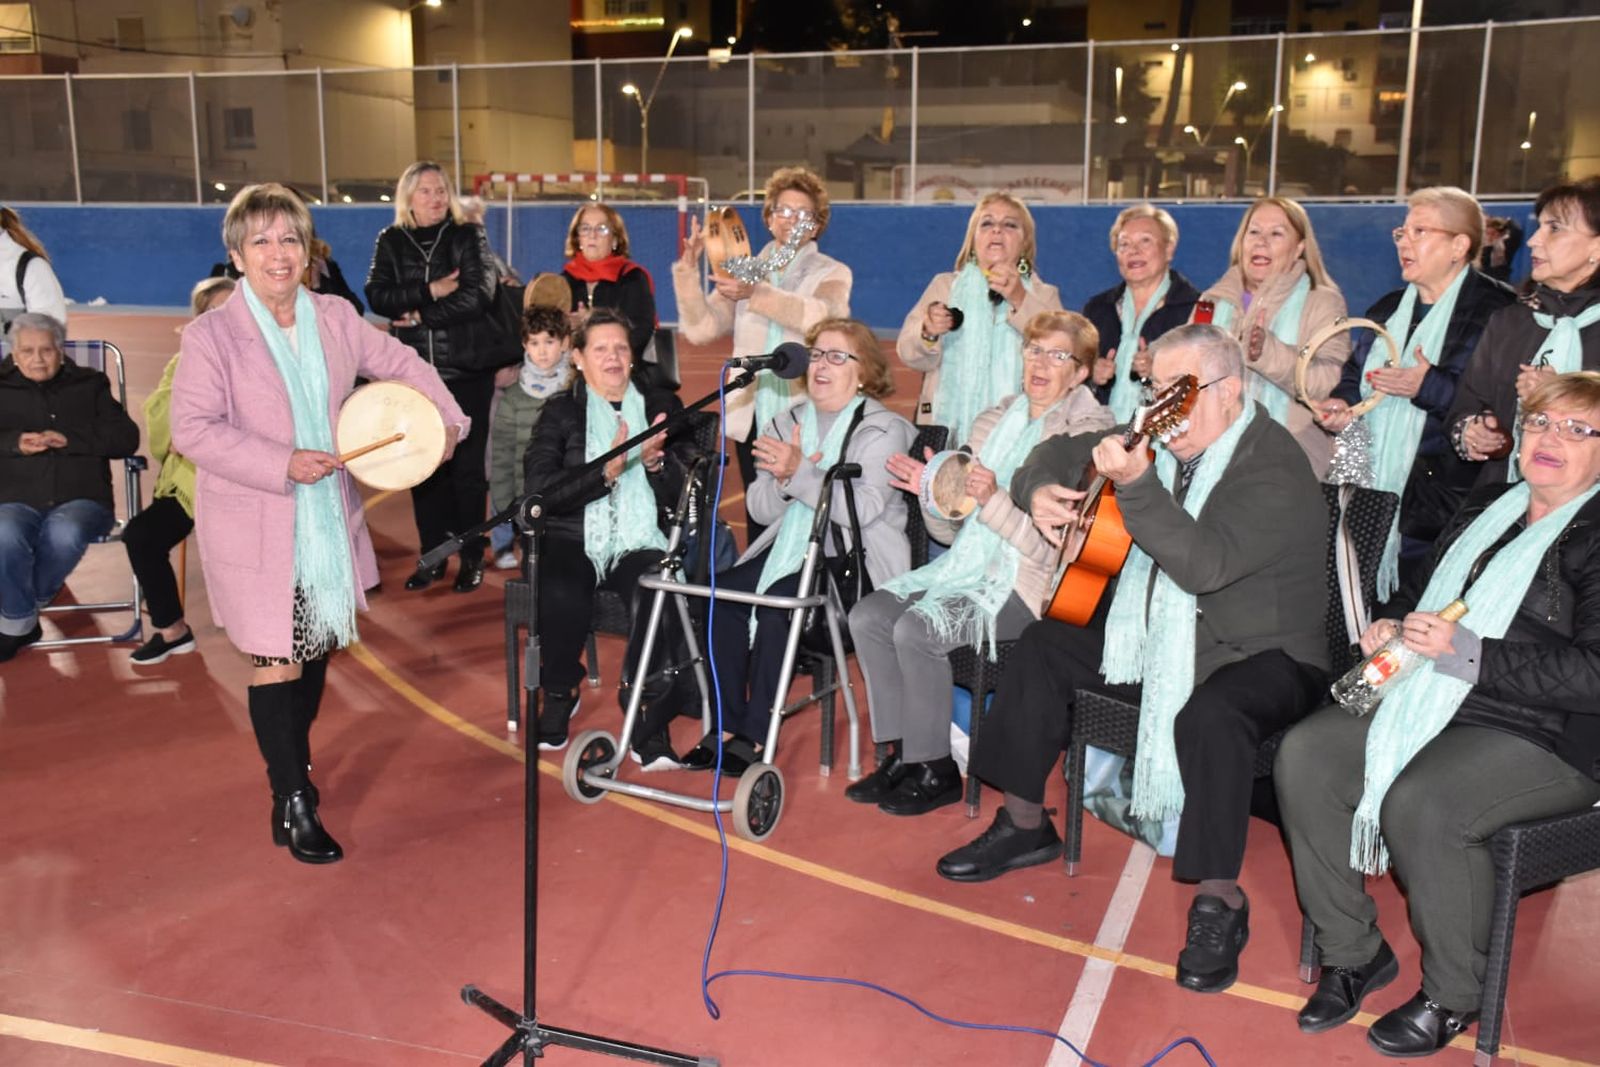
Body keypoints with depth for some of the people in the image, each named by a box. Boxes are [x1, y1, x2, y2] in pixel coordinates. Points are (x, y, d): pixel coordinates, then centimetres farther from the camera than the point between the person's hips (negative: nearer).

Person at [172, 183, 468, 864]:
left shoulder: (336, 318, 3)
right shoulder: (210, 336, -11)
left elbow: (400, 363, 15)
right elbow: (193, 429, -15)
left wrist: (446, 417, 2)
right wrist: (282, 466, -22)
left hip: (328, 521, 5)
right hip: (257, 532, -5)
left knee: (317, 648, 16)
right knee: (277, 660, -2)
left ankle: (292, 760, 39)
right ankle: (294, 806, 9)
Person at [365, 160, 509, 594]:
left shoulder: (469, 237, 2)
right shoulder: (390, 242, 9)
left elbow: (478, 295, -11)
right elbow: (377, 296, -4)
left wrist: (420, 316, -11)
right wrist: (430, 290, -15)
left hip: (467, 369, -2)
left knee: (467, 465, 0)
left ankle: (472, 558, 11)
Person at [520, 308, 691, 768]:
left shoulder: (661, 405, 13)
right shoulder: (560, 411, 8)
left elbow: (681, 494, 8)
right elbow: (538, 490, -7)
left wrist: (655, 460, -13)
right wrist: (606, 470, -18)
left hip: (640, 542, 1)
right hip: (573, 539, 0)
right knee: (561, 595, -33)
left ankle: (648, 722, -17)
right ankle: (559, 695, -3)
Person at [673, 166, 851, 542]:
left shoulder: (832, 274, 3)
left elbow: (819, 316, -20)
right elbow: (700, 329, 1)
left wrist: (756, 294, -33)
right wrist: (688, 271, -11)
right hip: (752, 419, 3)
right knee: (759, 522, 7)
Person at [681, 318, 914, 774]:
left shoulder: (884, 430, -3)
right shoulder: (787, 423, 15)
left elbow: (863, 509, -19)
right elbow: (760, 510, 8)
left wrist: (800, 472, -25)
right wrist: (782, 479, -12)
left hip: (855, 558, -5)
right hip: (791, 547, 6)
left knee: (776, 603, -30)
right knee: (722, 591, -21)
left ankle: (756, 736, -18)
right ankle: (727, 723, -10)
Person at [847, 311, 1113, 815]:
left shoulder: (1088, 436, -8)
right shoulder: (994, 422, 14)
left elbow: (1058, 548, -17)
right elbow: (953, 529, 14)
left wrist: (994, 500, -27)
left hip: (1029, 584, -7)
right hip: (969, 564, 7)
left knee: (916, 629, -25)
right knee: (868, 616, -10)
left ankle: (936, 771, -8)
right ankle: (901, 753, 1)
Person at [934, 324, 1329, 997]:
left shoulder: (1278, 472, -21)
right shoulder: (1166, 441, 3)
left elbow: (1204, 565, -35)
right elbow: (1064, 451, 15)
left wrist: (1136, 484, -45)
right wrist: (1040, 489, -8)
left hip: (1260, 656, -8)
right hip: (1156, 635, 8)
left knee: (1211, 714, -38)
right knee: (1042, 646, 2)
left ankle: (1220, 902, -19)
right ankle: (1025, 826, 14)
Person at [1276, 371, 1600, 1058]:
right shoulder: (1486, 508, 17)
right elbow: (1424, 590, 28)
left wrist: (1464, 651, -24)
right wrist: (1392, 627, 5)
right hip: (1430, 703, 8)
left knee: (1422, 802, -33)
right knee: (1304, 755, -13)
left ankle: (1452, 997, -8)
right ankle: (1354, 954, 0)